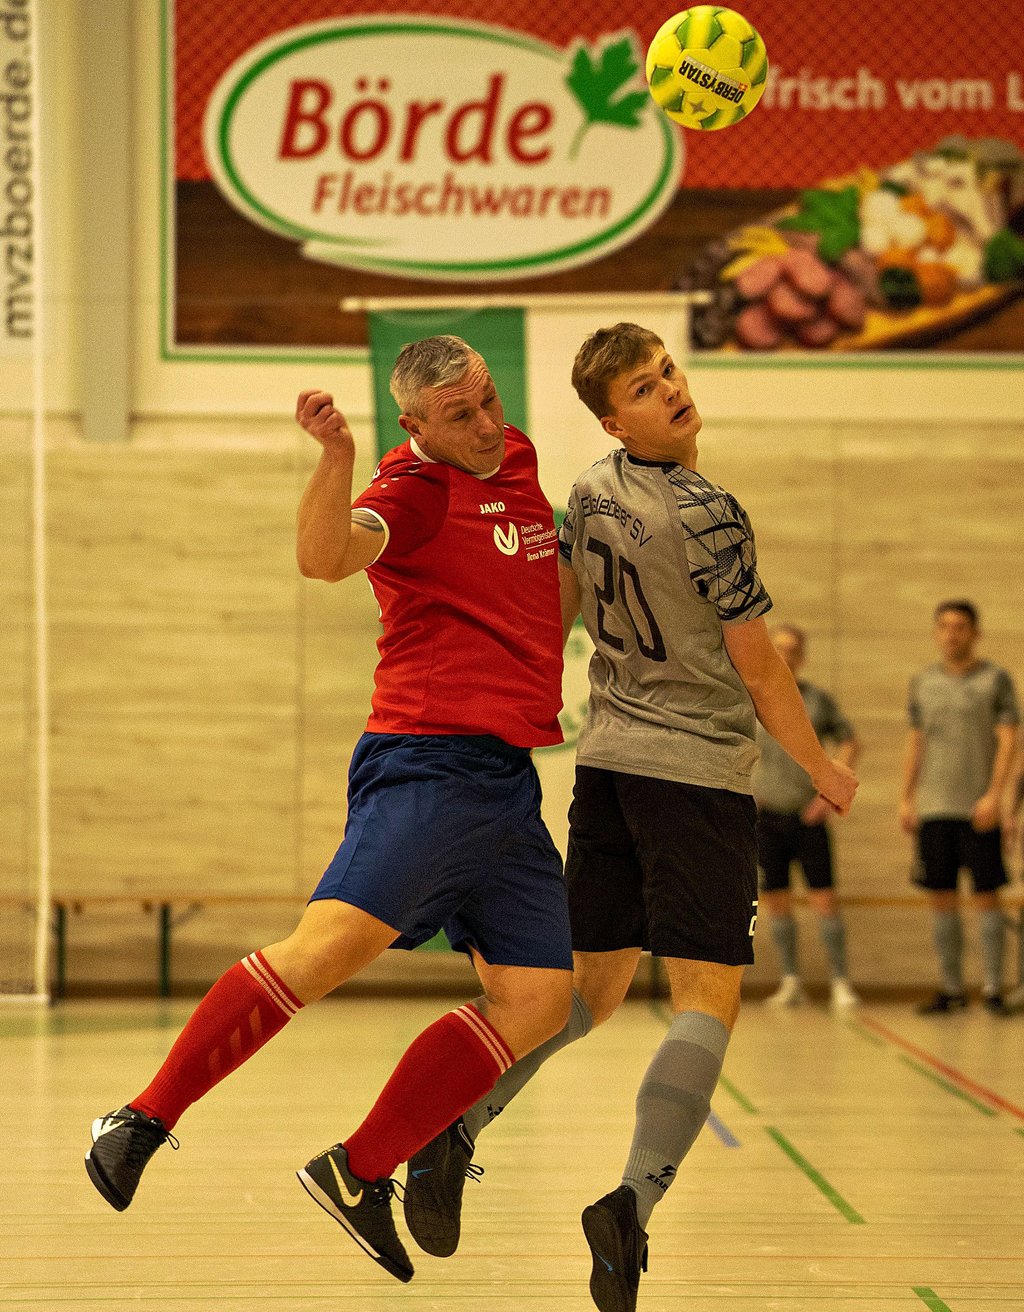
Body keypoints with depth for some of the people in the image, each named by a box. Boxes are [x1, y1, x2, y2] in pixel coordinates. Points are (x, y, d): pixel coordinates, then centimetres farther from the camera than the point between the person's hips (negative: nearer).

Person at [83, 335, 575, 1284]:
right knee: (330, 943, -22)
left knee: (537, 1000, -2)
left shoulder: (518, 460, 18)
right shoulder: (415, 490, -6)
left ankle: (359, 1171, 3)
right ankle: (146, 1118, -14)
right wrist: (335, 457, -41)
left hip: (510, 780, 8)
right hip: (426, 765, -8)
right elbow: (325, 556, -27)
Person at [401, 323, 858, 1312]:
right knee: (705, 1003, -9)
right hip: (699, 771, -7)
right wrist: (821, 769, 4)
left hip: (606, 758, 7)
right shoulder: (707, 517, -17)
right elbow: (760, 673, -10)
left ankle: (453, 1130, 0)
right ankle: (634, 1201, -27)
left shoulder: (590, 491, 4)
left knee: (590, 987, 16)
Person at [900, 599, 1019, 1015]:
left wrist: (994, 796, -15)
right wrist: (906, 798, 9)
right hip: (934, 809, 4)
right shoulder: (923, 682, 12)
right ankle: (952, 988, 11)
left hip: (978, 809, -4)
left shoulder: (996, 680, 1)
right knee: (941, 898, 4)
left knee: (986, 895, -3)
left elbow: (1008, 740, -5)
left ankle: (993, 988, 1)